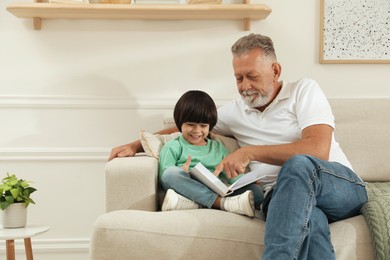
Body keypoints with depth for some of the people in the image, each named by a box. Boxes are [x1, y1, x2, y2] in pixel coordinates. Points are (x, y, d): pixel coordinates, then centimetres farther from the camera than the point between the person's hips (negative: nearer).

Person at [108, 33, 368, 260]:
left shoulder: (304, 90, 5)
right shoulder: (235, 111, 18)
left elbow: (318, 150, -10)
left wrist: (249, 152, -12)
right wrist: (135, 145, 19)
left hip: (343, 185, -1)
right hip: (285, 195, 2)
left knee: (299, 164, -39)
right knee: (307, 216, -39)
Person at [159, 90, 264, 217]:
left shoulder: (218, 148, 25)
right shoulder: (173, 147, 13)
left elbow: (233, 176, 18)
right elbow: (164, 177, 2)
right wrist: (182, 174, -20)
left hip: (215, 194, 4)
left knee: (256, 191, -18)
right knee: (172, 172, -31)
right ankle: (224, 203, -40)